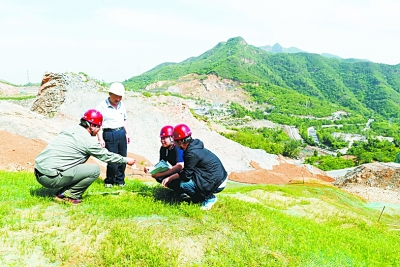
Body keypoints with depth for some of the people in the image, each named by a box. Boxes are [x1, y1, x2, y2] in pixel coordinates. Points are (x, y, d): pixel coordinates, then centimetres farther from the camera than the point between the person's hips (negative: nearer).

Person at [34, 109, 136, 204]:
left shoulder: (70, 130, 15)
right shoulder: (88, 140, -9)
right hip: (50, 178, -9)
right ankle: (69, 195, -1)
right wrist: (126, 160, 17)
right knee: (95, 170, -7)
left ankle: (62, 193, 14)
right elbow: (106, 156, 3)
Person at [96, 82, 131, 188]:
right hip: (109, 134, -6)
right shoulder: (102, 106, -9)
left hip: (121, 133, 6)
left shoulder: (121, 105, 11)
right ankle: (109, 181, 15)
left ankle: (120, 180, 23)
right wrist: (100, 139, -18)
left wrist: (127, 133, 17)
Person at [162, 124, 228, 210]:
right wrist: (170, 178, 10)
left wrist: (170, 178, 4)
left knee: (184, 185, -17)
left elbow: (186, 175, -17)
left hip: (217, 184, -10)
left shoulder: (192, 153, -23)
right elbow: (187, 170, 13)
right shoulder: (194, 146, 6)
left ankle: (210, 198, -1)